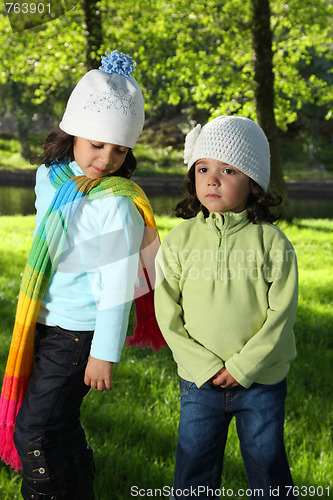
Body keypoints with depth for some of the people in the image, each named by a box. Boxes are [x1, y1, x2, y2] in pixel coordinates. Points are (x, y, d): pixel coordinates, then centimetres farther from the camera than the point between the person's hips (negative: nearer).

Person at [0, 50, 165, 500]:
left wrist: (104, 354, -18)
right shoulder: (50, 176, 2)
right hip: (47, 323, 8)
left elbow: (119, 285, -20)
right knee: (61, 426, 22)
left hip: (80, 332, -8)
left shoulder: (116, 204, -21)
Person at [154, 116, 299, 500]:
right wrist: (205, 367, -11)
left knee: (267, 468, 14)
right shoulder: (179, 240, -3)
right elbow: (167, 313, -4)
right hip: (199, 382, 1)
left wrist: (243, 366, -14)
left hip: (262, 381, -1)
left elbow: (281, 313, -8)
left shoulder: (271, 241, -7)